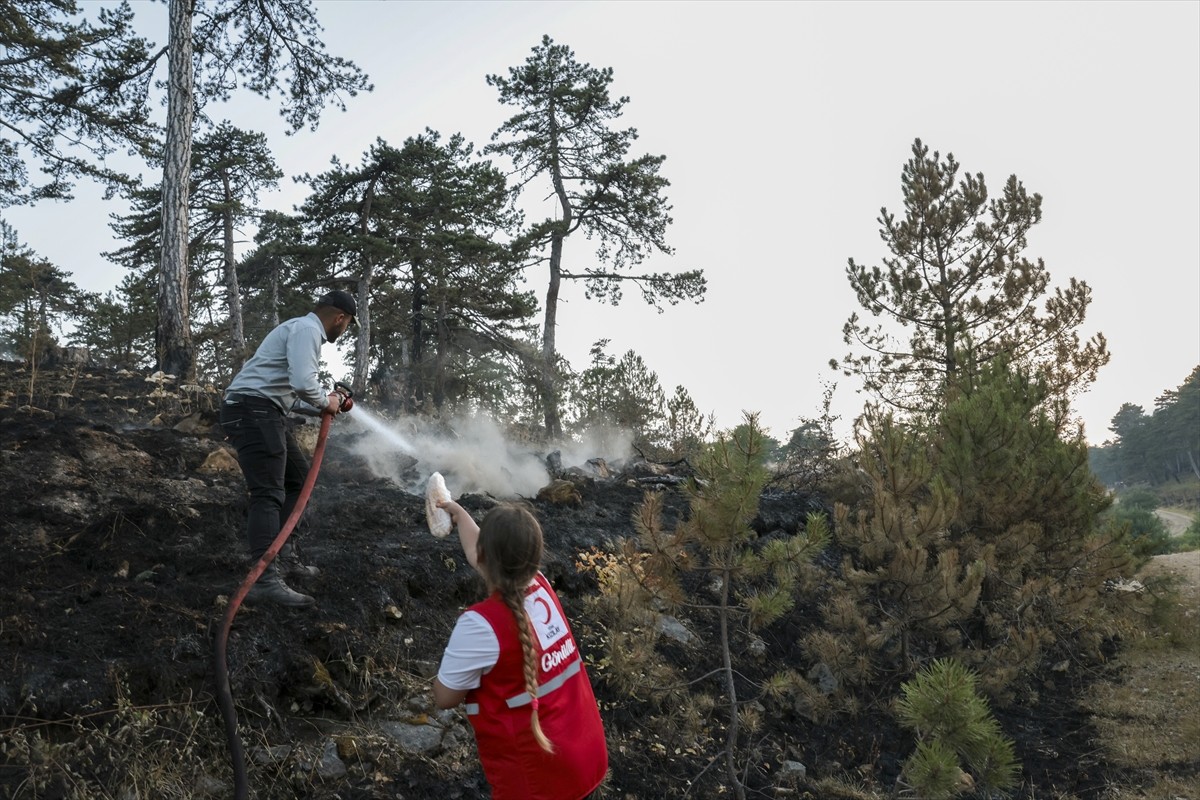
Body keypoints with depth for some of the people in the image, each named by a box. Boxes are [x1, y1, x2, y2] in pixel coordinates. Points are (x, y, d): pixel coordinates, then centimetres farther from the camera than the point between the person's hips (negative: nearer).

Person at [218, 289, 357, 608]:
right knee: (269, 494, -16)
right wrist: (325, 403, -6)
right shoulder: (306, 329, -9)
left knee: (298, 477, 19)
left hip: (267, 412, 11)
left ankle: (284, 554, 23)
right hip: (252, 409, -11)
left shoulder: (303, 330, 24)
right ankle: (265, 580, -20)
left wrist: (325, 406, 22)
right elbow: (304, 383, -24)